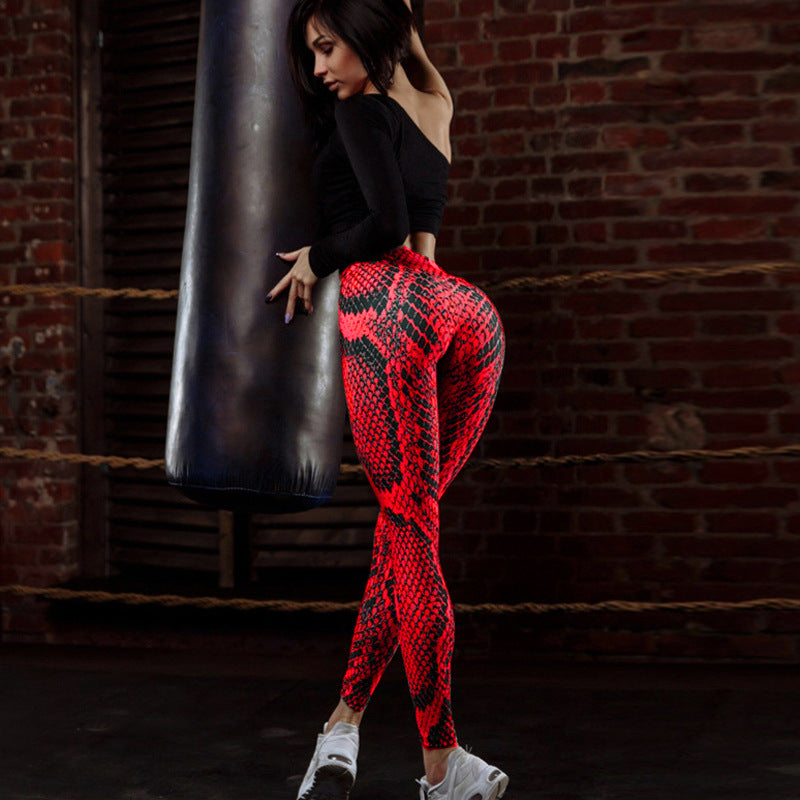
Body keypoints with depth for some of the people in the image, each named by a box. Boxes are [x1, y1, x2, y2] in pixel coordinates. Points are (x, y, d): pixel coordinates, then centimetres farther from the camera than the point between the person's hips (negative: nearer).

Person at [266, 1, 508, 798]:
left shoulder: (361, 111, 1)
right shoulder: (434, 104, 22)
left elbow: (387, 222, -11)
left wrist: (316, 256, 4)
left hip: (390, 304, -7)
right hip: (471, 311, 7)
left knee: (410, 523, -3)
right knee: (408, 519, 9)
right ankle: (345, 719, 4)